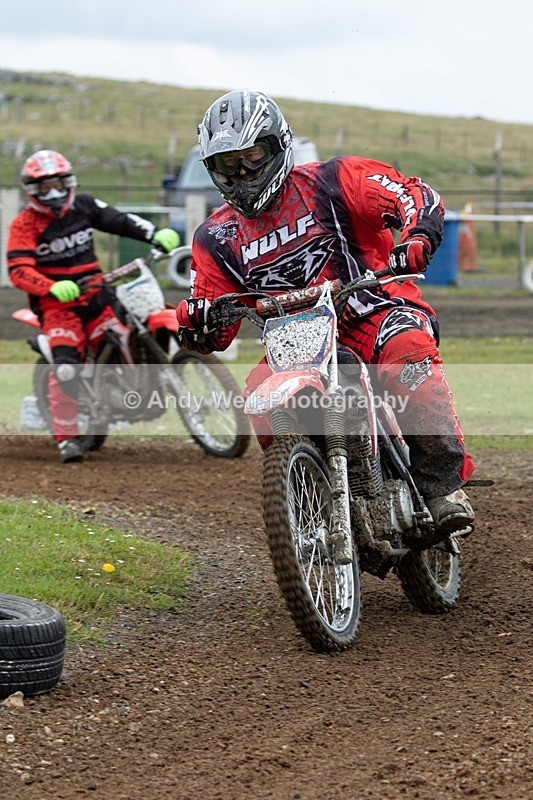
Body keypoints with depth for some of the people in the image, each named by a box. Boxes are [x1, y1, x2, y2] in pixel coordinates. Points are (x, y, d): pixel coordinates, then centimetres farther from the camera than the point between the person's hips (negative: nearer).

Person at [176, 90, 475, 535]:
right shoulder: (218, 238, 12)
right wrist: (195, 324, -14)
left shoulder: (329, 182, 0)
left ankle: (444, 482, -34)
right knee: (259, 391, -26)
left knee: (408, 351, -36)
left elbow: (418, 197, -7)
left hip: (377, 314, -3)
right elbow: (216, 334, 11)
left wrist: (417, 239, -29)